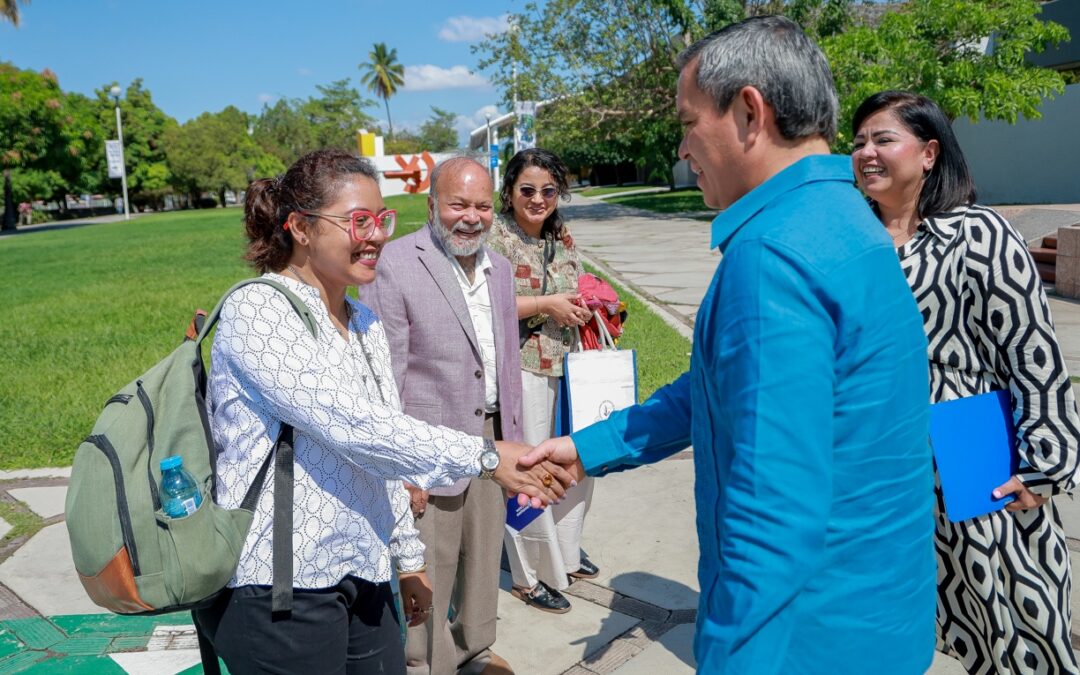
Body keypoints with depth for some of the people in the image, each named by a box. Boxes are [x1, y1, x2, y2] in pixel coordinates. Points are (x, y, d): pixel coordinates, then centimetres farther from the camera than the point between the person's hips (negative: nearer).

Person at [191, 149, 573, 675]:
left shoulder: (366, 326, 10)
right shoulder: (256, 310, -14)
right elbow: (351, 426, -24)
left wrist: (407, 558, 16)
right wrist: (485, 456, -23)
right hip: (276, 590, -7)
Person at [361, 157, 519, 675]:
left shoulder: (498, 267, 9)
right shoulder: (395, 264, -14)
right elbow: (383, 375, -15)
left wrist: (512, 437, 15)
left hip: (491, 437, 7)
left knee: (485, 558, 20)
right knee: (428, 573, 5)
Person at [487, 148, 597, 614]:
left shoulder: (562, 237, 11)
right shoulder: (496, 237, -10)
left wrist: (586, 307, 2)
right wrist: (545, 304, -19)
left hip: (566, 365, 7)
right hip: (522, 370, -7)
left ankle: (564, 554, 38)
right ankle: (529, 577, 19)